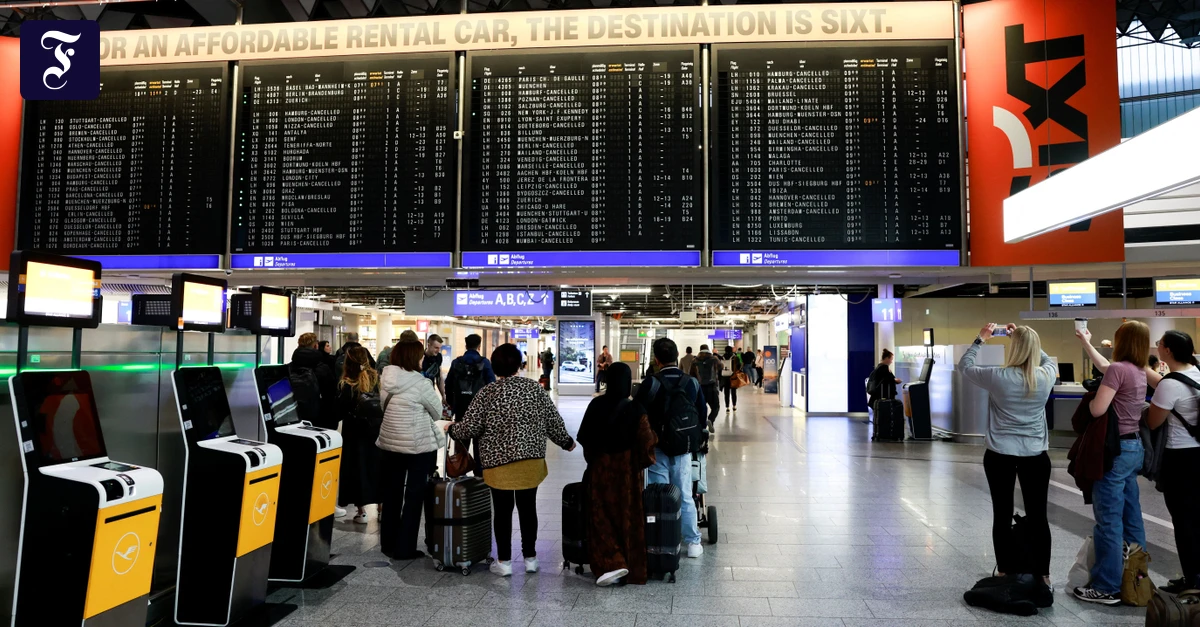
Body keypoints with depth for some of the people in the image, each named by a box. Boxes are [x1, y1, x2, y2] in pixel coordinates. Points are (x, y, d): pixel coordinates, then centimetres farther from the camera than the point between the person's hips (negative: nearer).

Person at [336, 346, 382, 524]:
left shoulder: (346, 385, -12)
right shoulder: (377, 379, -4)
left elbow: (340, 410, -10)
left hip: (355, 432, -3)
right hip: (377, 429, 3)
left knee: (358, 467, 5)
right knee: (377, 466, 13)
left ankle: (362, 511, 5)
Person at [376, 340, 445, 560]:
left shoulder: (385, 379, 1)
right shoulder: (420, 383, -18)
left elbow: (383, 408, 8)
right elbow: (437, 412, -7)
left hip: (389, 443, 6)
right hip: (419, 446, -6)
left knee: (391, 494, 16)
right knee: (414, 497, 5)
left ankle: (388, 543, 27)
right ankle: (404, 548, 9)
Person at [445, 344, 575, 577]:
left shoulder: (487, 393, -6)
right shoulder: (534, 387, -1)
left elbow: (470, 428, -6)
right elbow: (553, 420, 3)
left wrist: (452, 428, 15)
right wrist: (566, 442, 19)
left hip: (499, 461, -2)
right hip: (531, 459, 2)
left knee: (502, 510, 7)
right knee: (528, 508, 12)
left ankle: (504, 561, 14)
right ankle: (530, 558, 20)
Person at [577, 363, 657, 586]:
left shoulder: (596, 405, -7)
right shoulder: (636, 410, -16)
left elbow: (584, 438, 0)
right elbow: (646, 443, -16)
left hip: (600, 470, 1)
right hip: (627, 472, -1)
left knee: (602, 517, 10)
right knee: (628, 519, 10)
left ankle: (610, 564, -3)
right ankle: (632, 571, 20)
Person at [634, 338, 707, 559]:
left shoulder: (650, 384, -14)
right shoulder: (693, 383, -2)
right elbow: (702, 416, 8)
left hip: (657, 449, -3)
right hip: (683, 449, 3)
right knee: (685, 496, 13)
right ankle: (693, 543, 19)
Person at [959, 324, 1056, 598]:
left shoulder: (998, 377, -13)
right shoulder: (1046, 377, -5)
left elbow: (964, 366, 3)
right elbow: (1047, 360, 20)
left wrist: (980, 339, 13)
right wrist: (1027, 339, 21)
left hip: (1000, 455, -2)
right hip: (1035, 456, 2)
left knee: (1002, 515, 7)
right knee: (1037, 516, 7)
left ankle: (1004, 574, 16)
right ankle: (1042, 577, 11)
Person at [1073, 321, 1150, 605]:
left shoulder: (1118, 369, -18)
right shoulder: (1139, 370, 9)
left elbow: (1097, 410, -22)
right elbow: (1105, 367, 29)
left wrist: (1092, 396, -1)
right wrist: (1086, 343, 38)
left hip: (1115, 450, -9)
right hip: (1134, 447, 9)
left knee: (1109, 521, -4)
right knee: (1131, 517, 16)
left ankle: (1107, 588, 1)